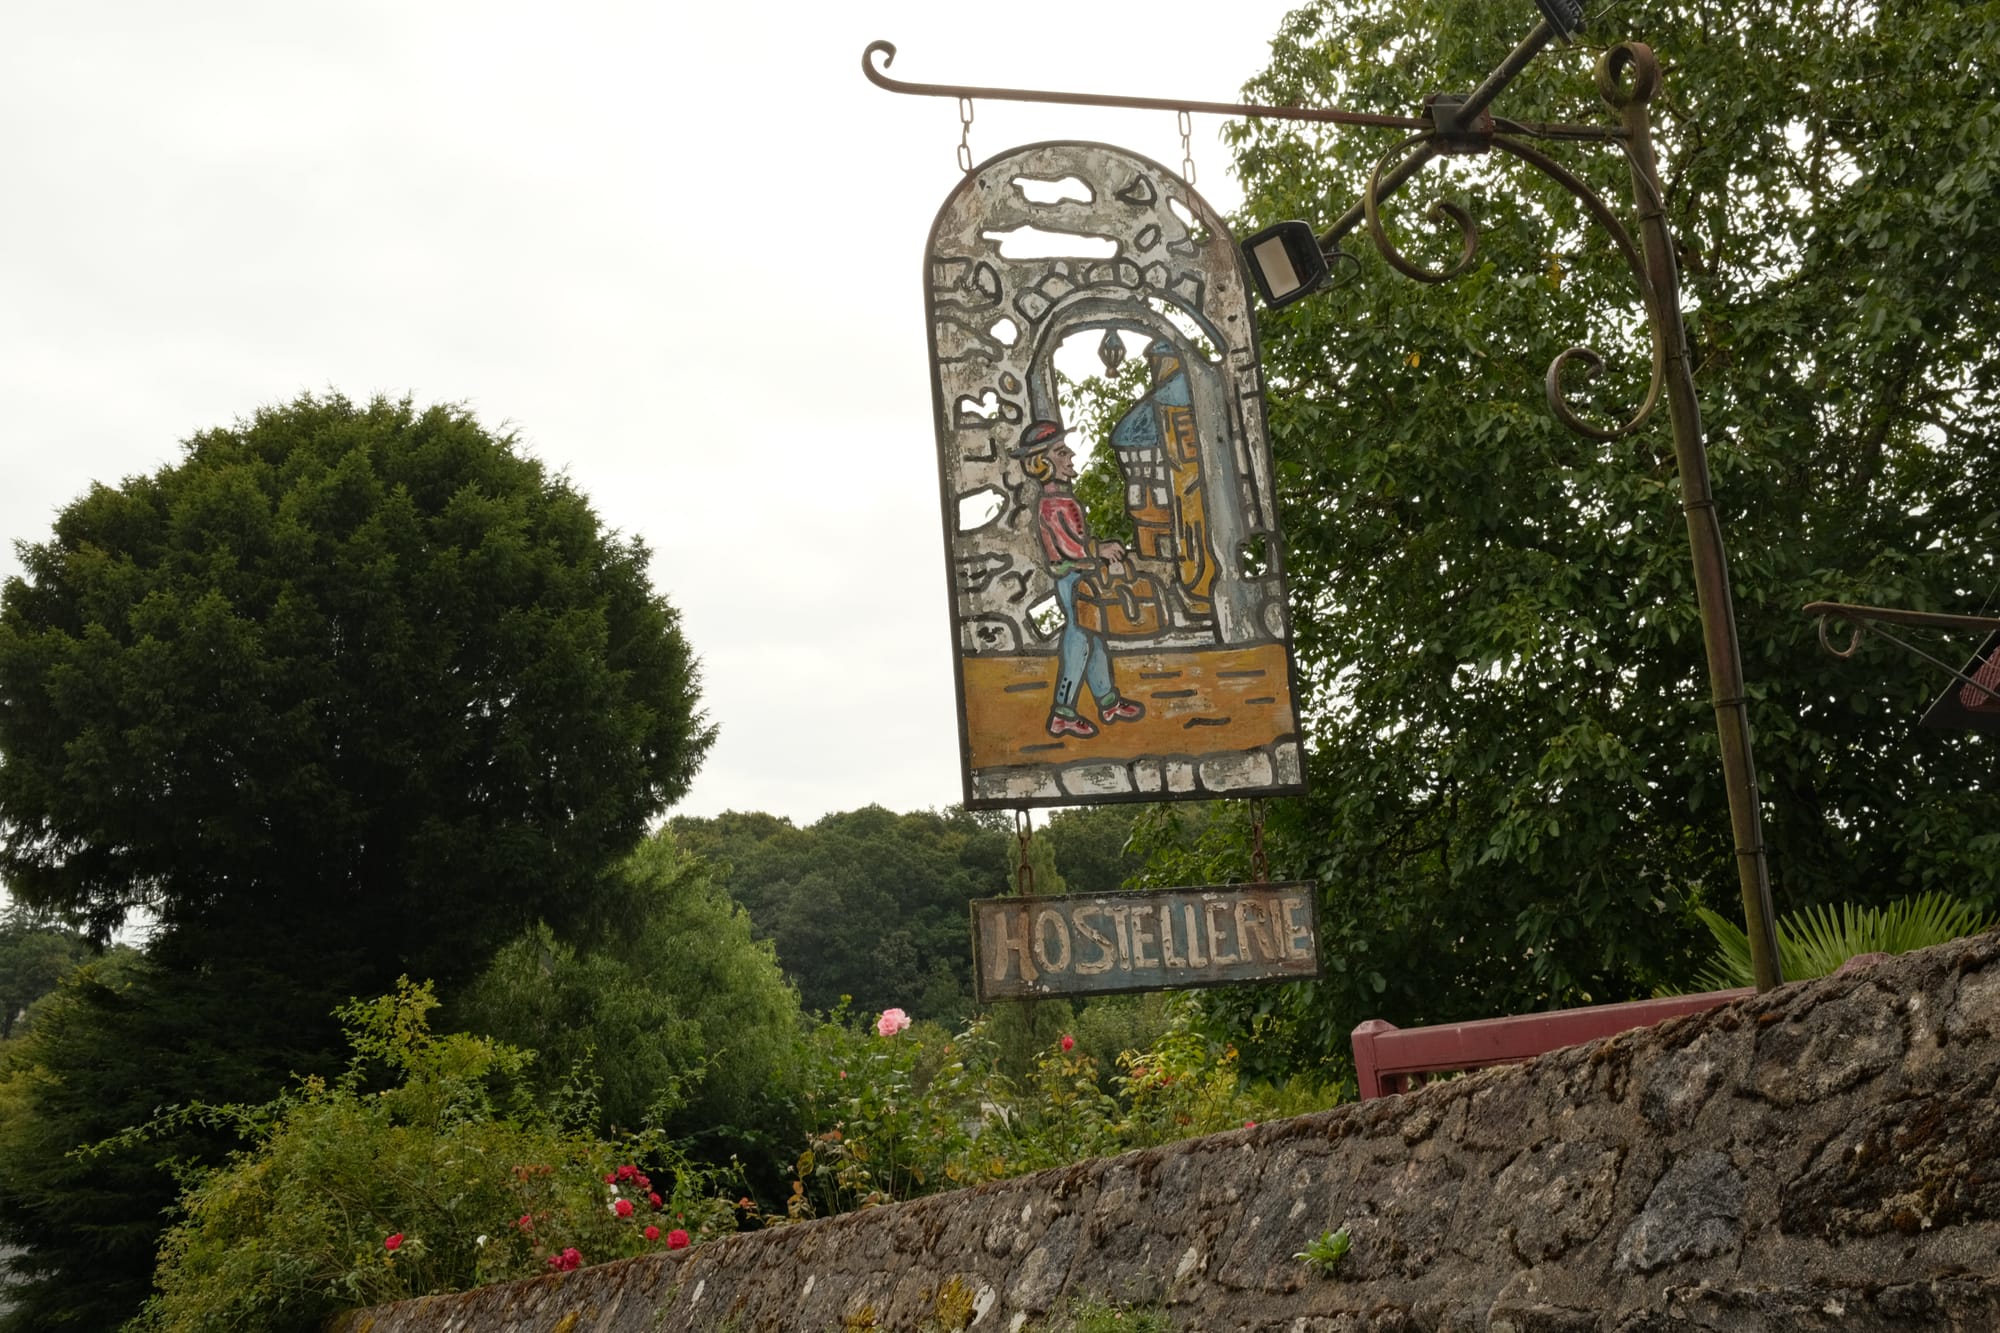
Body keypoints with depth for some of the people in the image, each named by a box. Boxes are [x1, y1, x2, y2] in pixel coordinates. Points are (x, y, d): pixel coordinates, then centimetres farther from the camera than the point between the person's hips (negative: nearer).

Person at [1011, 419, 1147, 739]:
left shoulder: (1049, 497, 8)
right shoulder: (1058, 503, -25)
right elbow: (1073, 548, -28)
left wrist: (1100, 549, 3)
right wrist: (1102, 550, -12)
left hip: (1076, 580, 10)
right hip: (1076, 582, -10)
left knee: (1095, 641, 19)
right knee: (1079, 644, -1)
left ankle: (1108, 703, 31)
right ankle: (1062, 715, 9)